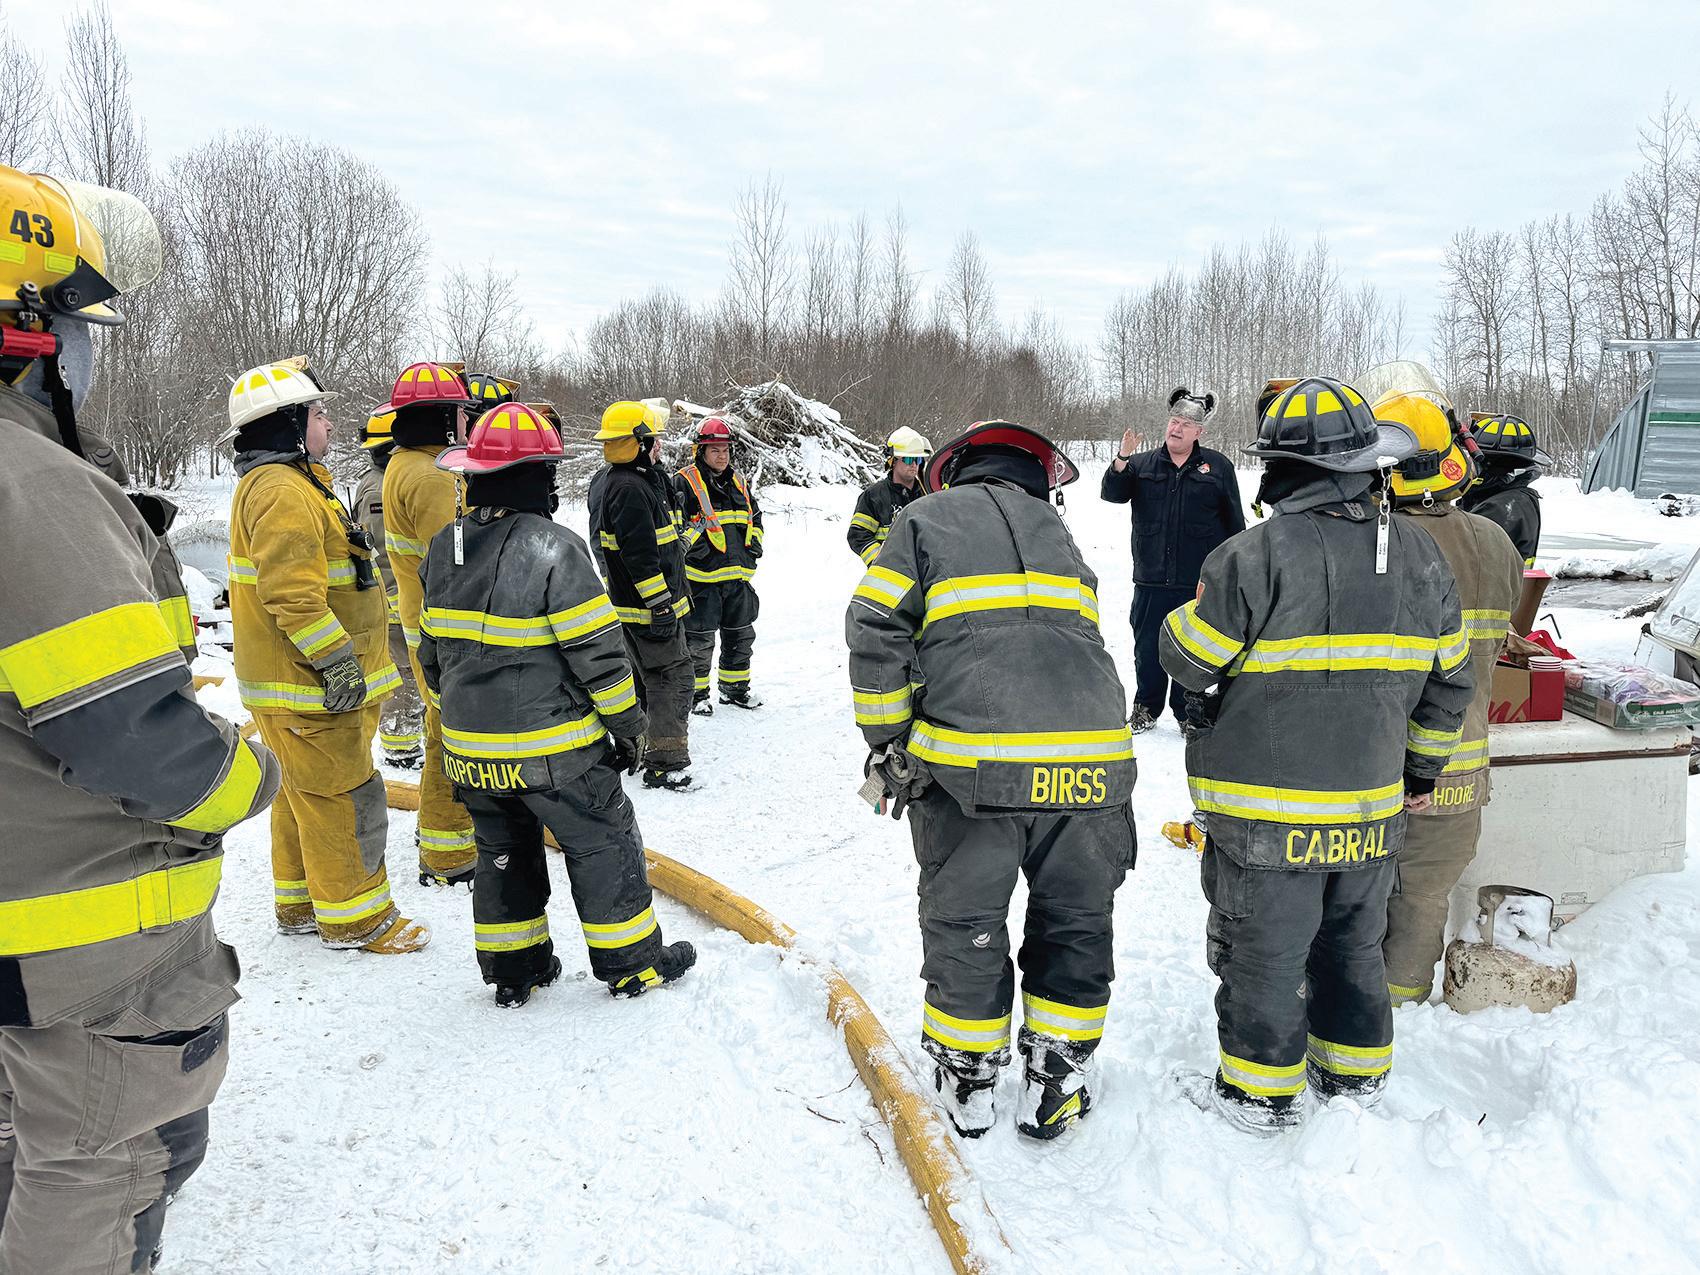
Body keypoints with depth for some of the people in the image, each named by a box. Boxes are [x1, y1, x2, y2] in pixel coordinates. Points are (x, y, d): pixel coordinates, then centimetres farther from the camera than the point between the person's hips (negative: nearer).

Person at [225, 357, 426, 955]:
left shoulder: (281, 481, 17)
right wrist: (338, 660, -23)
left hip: (294, 678, 11)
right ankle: (355, 918, 8)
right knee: (344, 797, -2)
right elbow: (292, 593, -27)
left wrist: (339, 658, 26)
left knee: (305, 794, 19)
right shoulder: (282, 490, -19)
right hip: (309, 683, -11)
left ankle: (301, 902, 31)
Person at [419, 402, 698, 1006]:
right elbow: (597, 650, -18)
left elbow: (433, 648, 12)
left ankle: (511, 970, 31)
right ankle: (631, 963, 21)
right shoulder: (554, 549, -20)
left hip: (471, 748, 7)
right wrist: (626, 724, -7)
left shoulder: (442, 549, 2)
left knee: (502, 851, 21)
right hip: (551, 748, -6)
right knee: (603, 845, 10)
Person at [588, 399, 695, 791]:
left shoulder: (606, 480, 13)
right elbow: (641, 556, -25)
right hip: (647, 607, -11)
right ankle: (665, 763, -4)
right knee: (673, 676, -5)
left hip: (628, 603, 11)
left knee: (644, 676, 20)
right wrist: (660, 607, -23)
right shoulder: (629, 489, -22)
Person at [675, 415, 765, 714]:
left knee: (741, 635, 16)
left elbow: (755, 514, 26)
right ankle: (696, 692, 15)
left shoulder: (738, 481, 14)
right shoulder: (685, 482, -8)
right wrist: (694, 544, -17)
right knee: (700, 640, 1)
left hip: (738, 576, 7)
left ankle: (735, 687, 31)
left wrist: (754, 543, 14)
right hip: (702, 578, -7)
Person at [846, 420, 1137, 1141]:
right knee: (1075, 926, 19)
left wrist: (888, 742, 7)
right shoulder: (1058, 529, 24)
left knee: (964, 929, 14)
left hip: (971, 763, -3)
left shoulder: (926, 519, 12)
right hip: (1090, 758, 3)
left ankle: (965, 1090, 27)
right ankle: (1056, 1090, 27)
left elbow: (876, 633, 0)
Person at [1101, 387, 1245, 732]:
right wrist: (1121, 461, -20)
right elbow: (1112, 494, -4)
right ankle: (1146, 709, 26)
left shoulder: (1218, 467, 4)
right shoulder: (1142, 465, 8)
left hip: (1199, 582, -1)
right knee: (1147, 648, 10)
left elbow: (1234, 523, 8)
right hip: (1150, 580, 2)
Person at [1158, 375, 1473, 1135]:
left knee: (1263, 954, 10)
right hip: (1372, 802, 6)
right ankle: (1357, 1077, 37)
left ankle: (1262, 1093, 23)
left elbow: (1186, 659, -11)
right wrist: (1422, 768, 22)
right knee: (1353, 946, 22)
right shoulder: (1419, 556, 1)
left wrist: (1193, 612, 12)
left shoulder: (1255, 557, -20)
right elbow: (1449, 677, 9)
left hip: (1264, 807, -5)